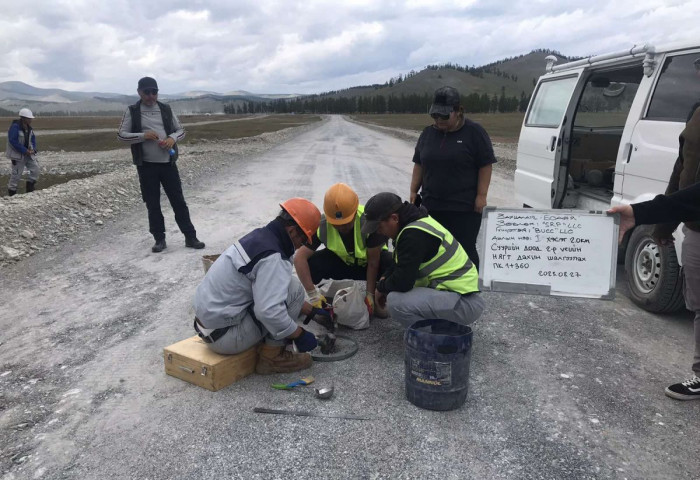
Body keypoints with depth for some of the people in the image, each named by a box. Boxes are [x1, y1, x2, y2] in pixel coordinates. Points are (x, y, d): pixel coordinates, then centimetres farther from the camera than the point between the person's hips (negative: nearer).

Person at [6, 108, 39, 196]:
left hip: (28, 153, 7)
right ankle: (11, 192, 12)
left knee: (35, 168, 2)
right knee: (17, 173, -2)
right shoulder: (15, 127, -18)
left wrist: (33, 149, -3)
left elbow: (33, 138, 14)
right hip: (17, 154, -7)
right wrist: (25, 151, -23)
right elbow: (13, 141, -23)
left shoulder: (28, 127, 6)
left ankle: (30, 187, 17)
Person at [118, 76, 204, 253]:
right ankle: (159, 239, 16)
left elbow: (181, 130, 12)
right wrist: (143, 136, -17)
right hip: (146, 165, -1)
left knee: (178, 201, 3)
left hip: (168, 163, 1)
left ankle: (190, 237, 9)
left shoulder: (166, 109, 7)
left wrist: (172, 138, -10)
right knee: (152, 204, 5)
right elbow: (121, 135, -1)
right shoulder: (132, 111, 1)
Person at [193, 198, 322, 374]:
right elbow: (269, 312, -32)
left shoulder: (260, 235, 6)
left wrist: (311, 310, 22)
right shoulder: (273, 258, -23)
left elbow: (270, 291, 19)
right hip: (225, 337, -10)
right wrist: (300, 335, -15)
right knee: (294, 288, -13)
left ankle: (270, 347, 13)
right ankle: (272, 357, -2)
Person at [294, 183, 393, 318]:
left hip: (367, 262, -1)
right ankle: (328, 300, 0)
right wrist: (313, 295, -32)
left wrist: (370, 295, -21)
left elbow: (373, 262, -24)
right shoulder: (322, 225, -26)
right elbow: (299, 257, -28)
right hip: (340, 262, 1)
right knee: (310, 263, -28)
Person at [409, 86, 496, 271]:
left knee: (465, 249, -1)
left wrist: (481, 195, -11)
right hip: (432, 206, 5)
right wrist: (414, 191, 10)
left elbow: (485, 166, -6)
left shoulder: (474, 132, -5)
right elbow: (419, 164, 15)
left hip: (465, 207, -5)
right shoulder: (428, 133, 9)